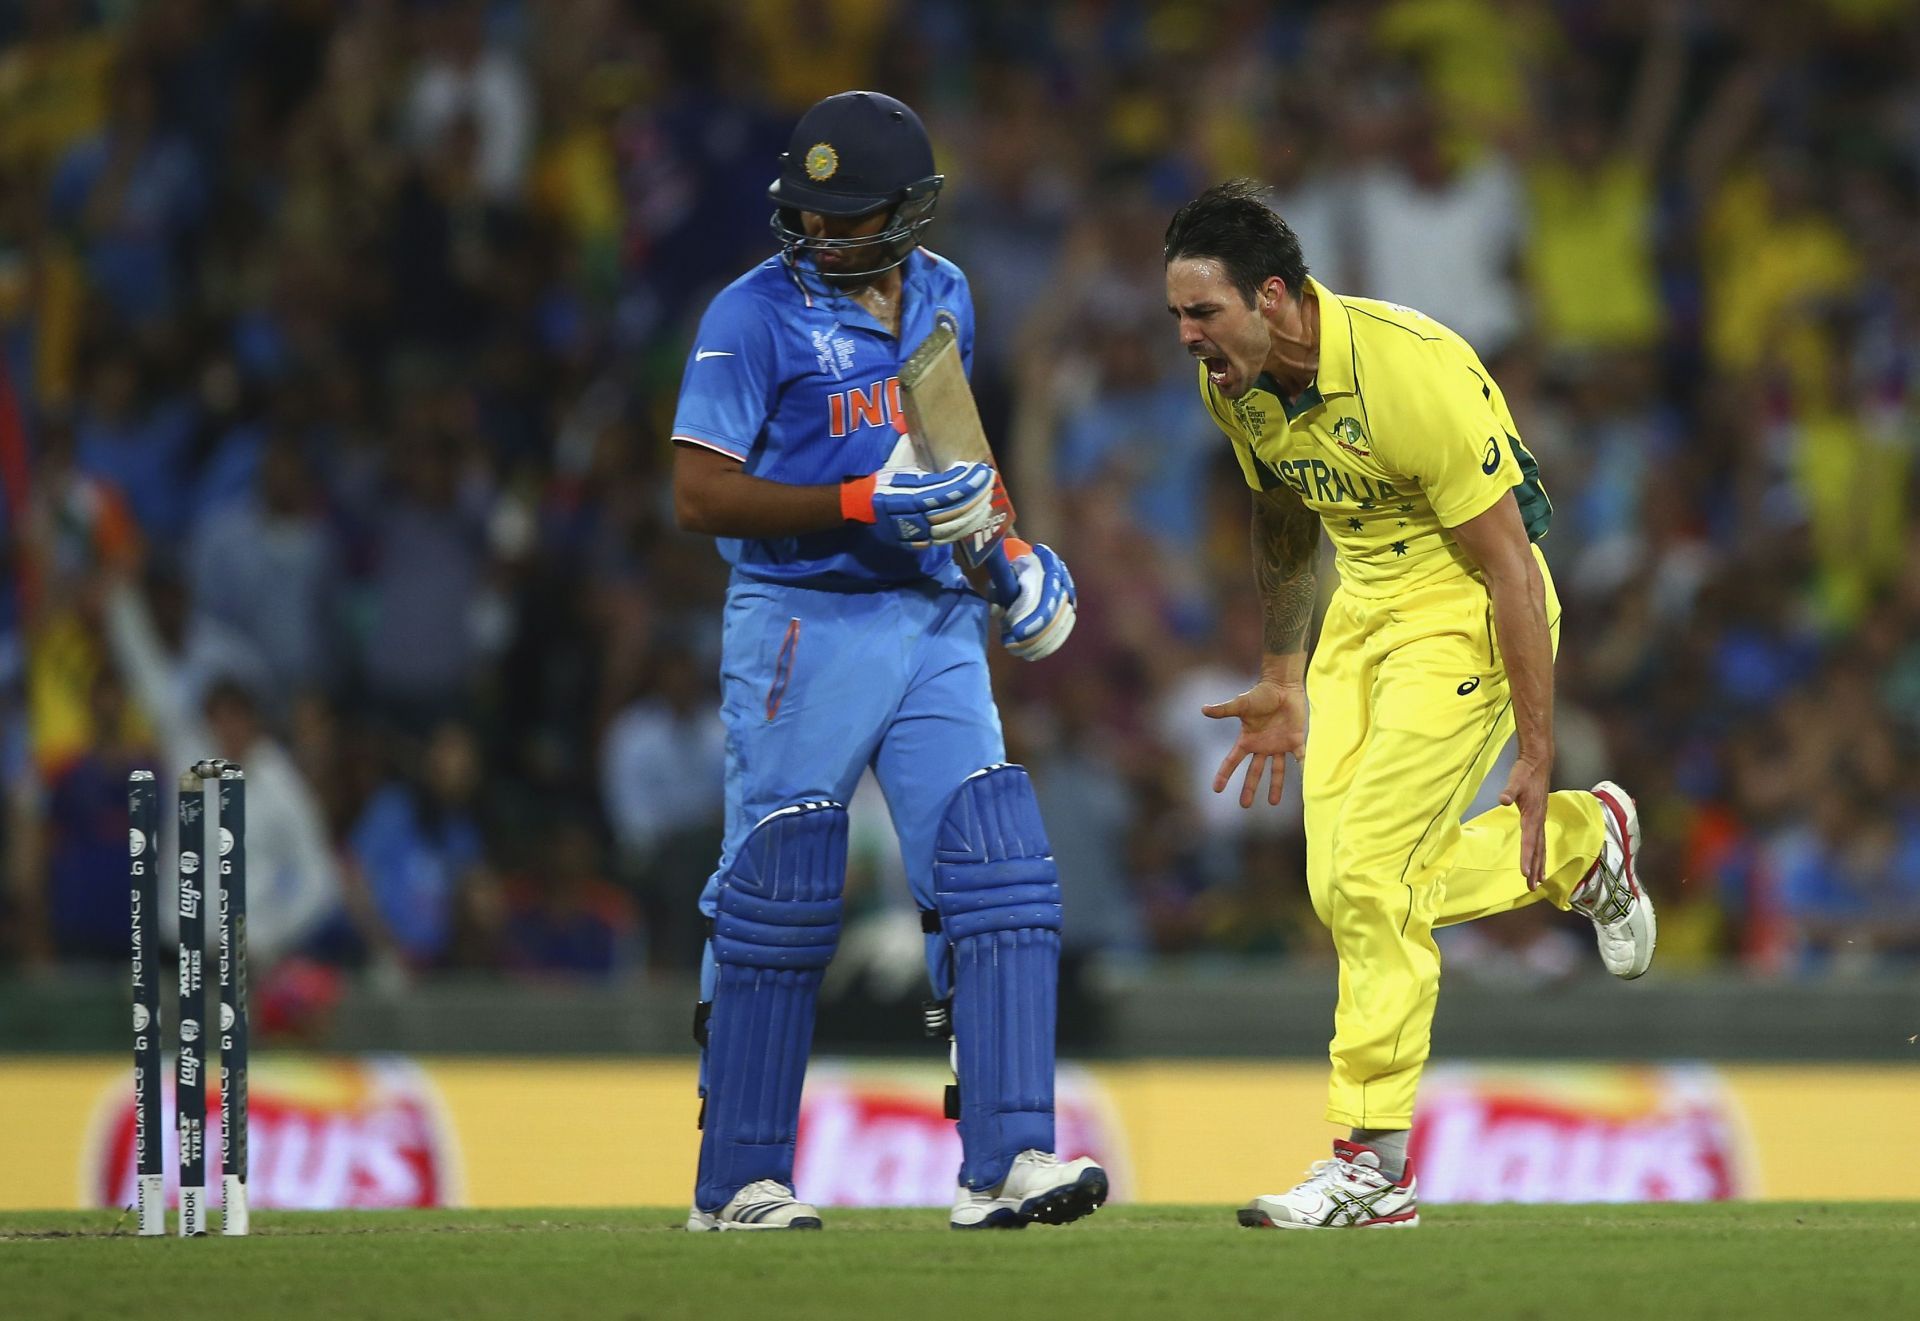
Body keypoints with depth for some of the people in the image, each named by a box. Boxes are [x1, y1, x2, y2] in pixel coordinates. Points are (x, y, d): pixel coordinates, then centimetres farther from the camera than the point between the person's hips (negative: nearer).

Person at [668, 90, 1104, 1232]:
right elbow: (701, 494, -14)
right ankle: (741, 1180, 8)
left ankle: (1006, 1161, -10)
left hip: (935, 625, 5)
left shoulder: (942, 296, 11)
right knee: (780, 895, -2)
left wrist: (1007, 540, 14)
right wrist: (866, 502, -22)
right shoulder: (756, 315, -8)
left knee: (999, 877, -7)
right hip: (803, 631, -5)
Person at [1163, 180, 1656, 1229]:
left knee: (1370, 873, -14)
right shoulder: (1235, 382, -7)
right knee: (1341, 891, 3)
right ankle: (1583, 844, 26)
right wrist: (1283, 681, 19)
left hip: (1464, 614, -8)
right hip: (1361, 611, 8)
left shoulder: (1412, 369, -30)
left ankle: (1372, 1167, -3)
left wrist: (1535, 755, -23)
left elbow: (1509, 563, -25)